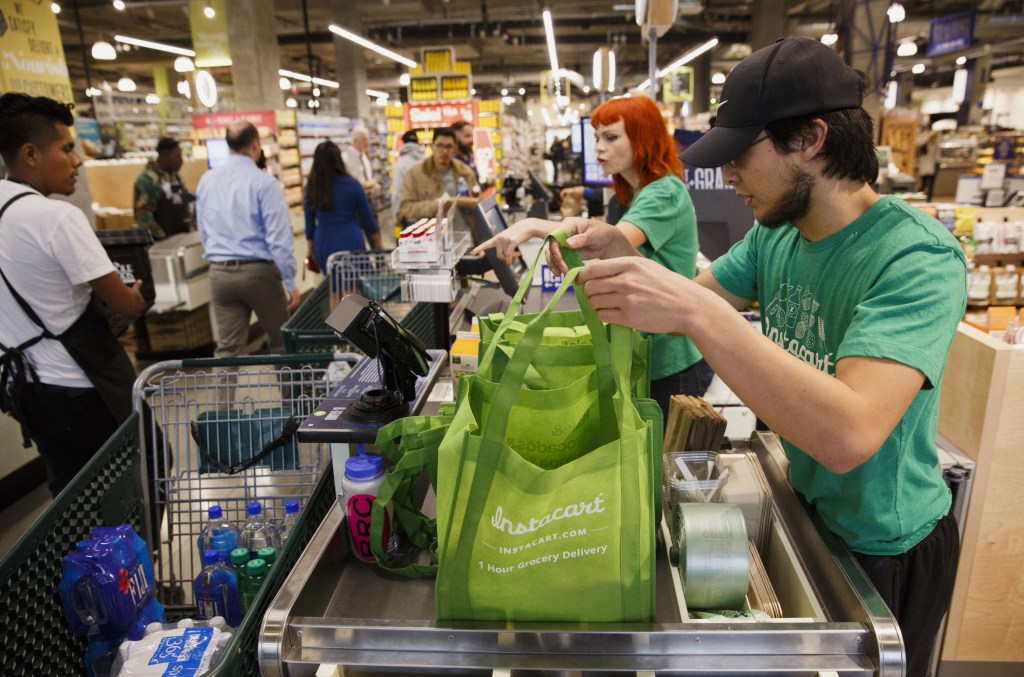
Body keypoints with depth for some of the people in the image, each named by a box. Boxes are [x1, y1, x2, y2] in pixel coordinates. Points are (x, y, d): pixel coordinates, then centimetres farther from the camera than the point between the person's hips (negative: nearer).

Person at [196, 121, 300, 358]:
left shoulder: (206, 180, 7)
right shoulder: (264, 182, -12)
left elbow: (204, 232, 14)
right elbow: (279, 238, -15)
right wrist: (291, 283, -11)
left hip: (219, 272, 5)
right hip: (258, 271, -5)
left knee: (227, 348, 7)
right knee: (281, 342, 12)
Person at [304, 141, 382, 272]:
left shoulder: (311, 189, 2)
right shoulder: (352, 185, -5)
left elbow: (309, 224, 8)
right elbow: (367, 219, 2)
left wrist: (311, 252, 19)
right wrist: (378, 247, 13)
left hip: (323, 247, 3)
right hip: (351, 245, -3)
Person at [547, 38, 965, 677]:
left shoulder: (919, 257, -30)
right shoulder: (777, 233, -6)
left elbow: (848, 435, -41)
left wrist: (696, 311, -47)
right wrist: (617, 255, -18)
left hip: (884, 549, -6)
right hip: (807, 506, 6)